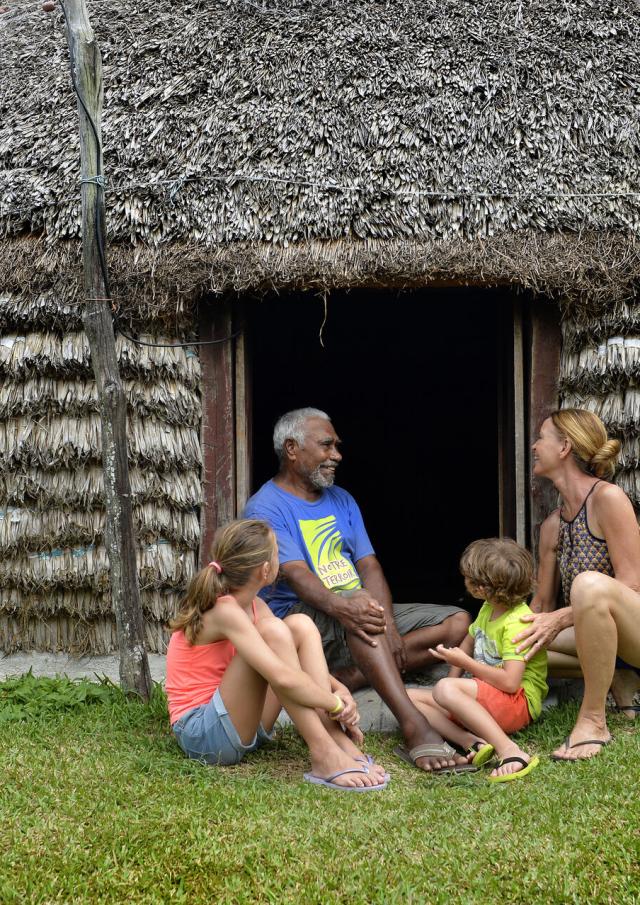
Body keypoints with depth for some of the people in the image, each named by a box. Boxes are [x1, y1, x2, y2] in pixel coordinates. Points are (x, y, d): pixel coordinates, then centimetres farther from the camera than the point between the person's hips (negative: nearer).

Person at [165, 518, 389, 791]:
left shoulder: (254, 606, 7)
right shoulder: (224, 612, -22)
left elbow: (296, 659, 11)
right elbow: (283, 678, -33)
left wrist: (338, 689, -8)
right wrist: (337, 705, -19)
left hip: (241, 725, 9)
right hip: (201, 734, -9)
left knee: (300, 625, -3)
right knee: (272, 631, -26)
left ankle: (339, 742, -15)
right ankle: (324, 756, -28)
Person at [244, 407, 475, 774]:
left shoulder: (341, 500, 17)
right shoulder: (265, 508, -6)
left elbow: (369, 566, 5)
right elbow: (296, 574, -22)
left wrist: (387, 626, -14)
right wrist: (342, 607, -43)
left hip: (358, 615, 8)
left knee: (457, 623, -8)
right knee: (359, 604, -39)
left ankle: (346, 676, -23)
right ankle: (416, 729, -50)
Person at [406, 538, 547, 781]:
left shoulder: (517, 622, -19)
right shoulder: (488, 609, 11)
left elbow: (510, 682, -27)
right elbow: (469, 643, 28)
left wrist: (464, 662, -16)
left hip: (519, 701, -10)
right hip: (485, 699, 10)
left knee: (445, 689, -35)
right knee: (408, 697, -5)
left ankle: (509, 751, -37)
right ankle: (471, 741, -26)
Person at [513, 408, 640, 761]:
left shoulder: (607, 497, -15)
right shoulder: (552, 526, 9)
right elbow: (541, 604, 13)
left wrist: (560, 619, -26)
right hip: (602, 633, 8)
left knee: (590, 584, -38)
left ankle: (593, 721, -24)